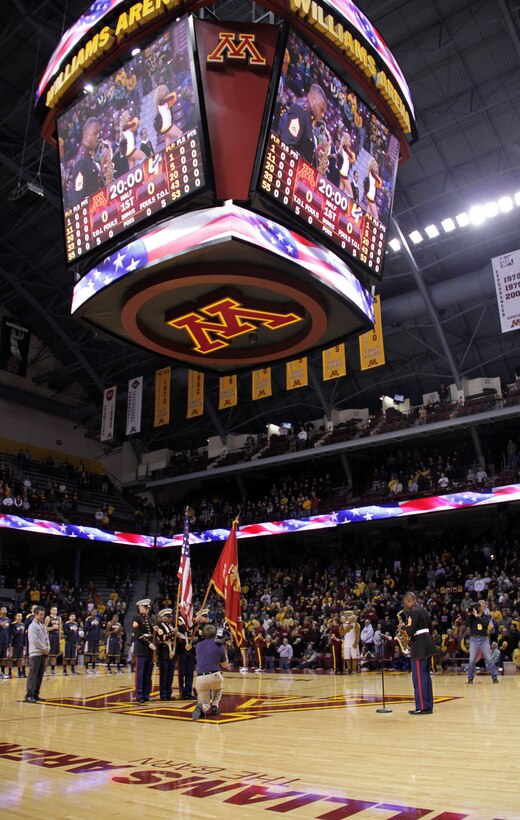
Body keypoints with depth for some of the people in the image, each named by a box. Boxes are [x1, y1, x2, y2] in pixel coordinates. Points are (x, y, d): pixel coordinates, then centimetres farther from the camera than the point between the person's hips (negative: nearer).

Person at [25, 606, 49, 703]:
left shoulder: (43, 626, 15)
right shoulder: (33, 626, -9)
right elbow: (35, 640, -16)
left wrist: (48, 648, 1)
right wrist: (44, 649, -11)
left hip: (43, 653, 8)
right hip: (35, 654, -8)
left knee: (40, 675, 9)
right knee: (33, 675, -9)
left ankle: (35, 694, 16)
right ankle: (29, 695, -9)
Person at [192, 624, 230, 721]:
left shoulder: (198, 645, 15)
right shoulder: (220, 647, 7)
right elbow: (225, 665, 20)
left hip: (200, 678, 1)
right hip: (214, 676, -1)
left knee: (205, 703, 19)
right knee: (218, 687, 37)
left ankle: (201, 708, -14)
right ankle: (215, 706, 20)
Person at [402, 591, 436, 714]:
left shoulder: (413, 612, -15)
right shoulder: (423, 610, 14)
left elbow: (410, 632, -20)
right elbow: (430, 629, 19)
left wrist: (403, 626, -2)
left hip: (419, 646, -10)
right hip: (428, 643, 10)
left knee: (419, 677, -3)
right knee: (426, 675, 14)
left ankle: (422, 707, -1)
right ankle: (428, 705, 19)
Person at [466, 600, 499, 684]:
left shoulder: (487, 616, 5)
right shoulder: (472, 616, 5)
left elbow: (486, 623, -14)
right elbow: (469, 624, -9)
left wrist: (477, 616, -19)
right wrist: (469, 614, -15)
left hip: (484, 639, 0)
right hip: (474, 639, 0)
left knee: (489, 659, -2)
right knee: (472, 660, -1)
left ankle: (495, 677, 9)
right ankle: (470, 678, 11)